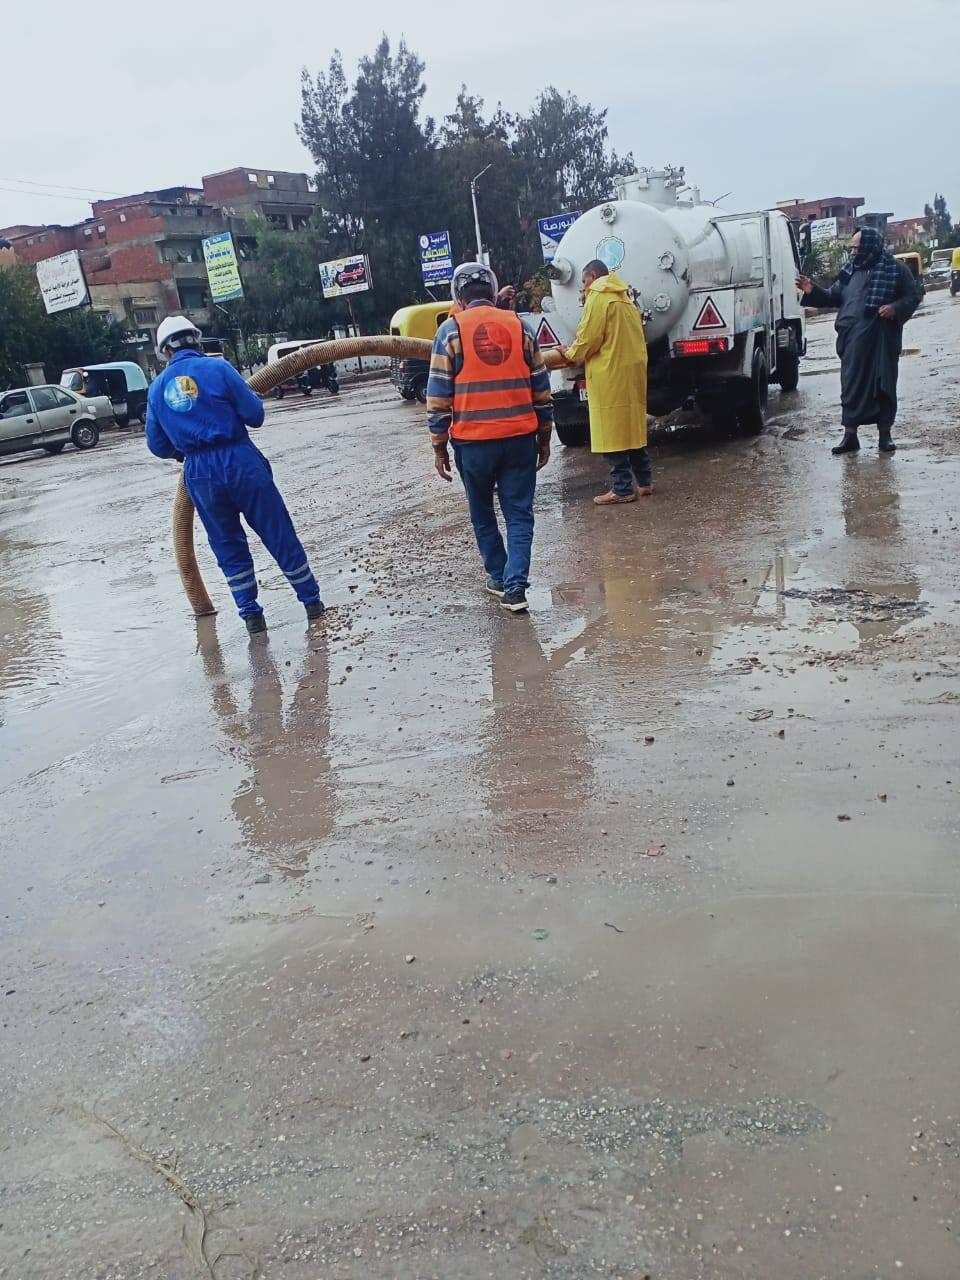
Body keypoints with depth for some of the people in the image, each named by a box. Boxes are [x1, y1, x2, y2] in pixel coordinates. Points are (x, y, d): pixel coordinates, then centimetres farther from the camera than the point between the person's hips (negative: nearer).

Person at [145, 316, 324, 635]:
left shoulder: (157, 388, 8)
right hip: (240, 461, -3)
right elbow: (254, 414, -6)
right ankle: (312, 602, 17)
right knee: (279, 535, 8)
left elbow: (157, 445, 13)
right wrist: (256, 399, 17)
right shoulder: (217, 368, -4)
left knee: (228, 546, 17)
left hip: (198, 473, 3)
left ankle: (251, 614, 17)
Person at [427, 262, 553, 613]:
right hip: (520, 438, 2)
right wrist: (544, 438, 17)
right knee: (519, 514, 7)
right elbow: (541, 389, 9)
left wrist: (439, 446, 3)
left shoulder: (451, 330, -1)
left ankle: (499, 578, 25)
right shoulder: (519, 326, 7)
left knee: (482, 514, 16)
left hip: (473, 441, -1)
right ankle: (515, 587, -2)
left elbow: (438, 395, -3)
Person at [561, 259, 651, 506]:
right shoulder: (623, 297, 20)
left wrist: (571, 355, 5)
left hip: (610, 374, -9)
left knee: (611, 431, -6)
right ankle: (643, 481, 19)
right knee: (632, 427, 15)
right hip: (632, 371, 9)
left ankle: (622, 489, -6)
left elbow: (588, 338, -14)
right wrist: (578, 355, 18)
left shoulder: (598, 297, -8)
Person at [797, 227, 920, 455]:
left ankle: (885, 434, 14)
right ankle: (850, 435, 9)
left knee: (884, 385, 4)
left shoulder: (896, 269, 0)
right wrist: (813, 291, 2)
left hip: (883, 339, -3)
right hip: (853, 340, 3)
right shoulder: (849, 271, 11)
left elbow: (913, 297, 2)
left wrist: (896, 308, -17)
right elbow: (834, 297, 18)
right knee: (851, 386, 3)